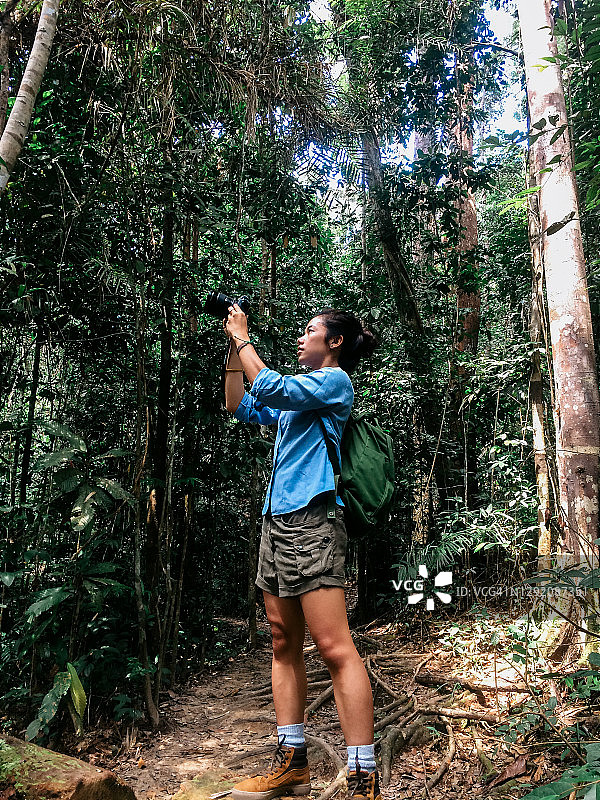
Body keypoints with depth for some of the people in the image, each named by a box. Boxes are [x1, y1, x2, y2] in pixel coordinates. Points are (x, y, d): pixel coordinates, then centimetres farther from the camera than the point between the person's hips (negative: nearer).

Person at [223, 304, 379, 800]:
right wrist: (233, 349, 22)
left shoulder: (335, 380, -1)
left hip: (312, 519, -9)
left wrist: (243, 338, -2)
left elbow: (271, 388, -14)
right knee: (284, 643, 10)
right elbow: (242, 408, 28)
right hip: (277, 520, 9)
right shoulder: (301, 392, 24)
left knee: (335, 648, -11)